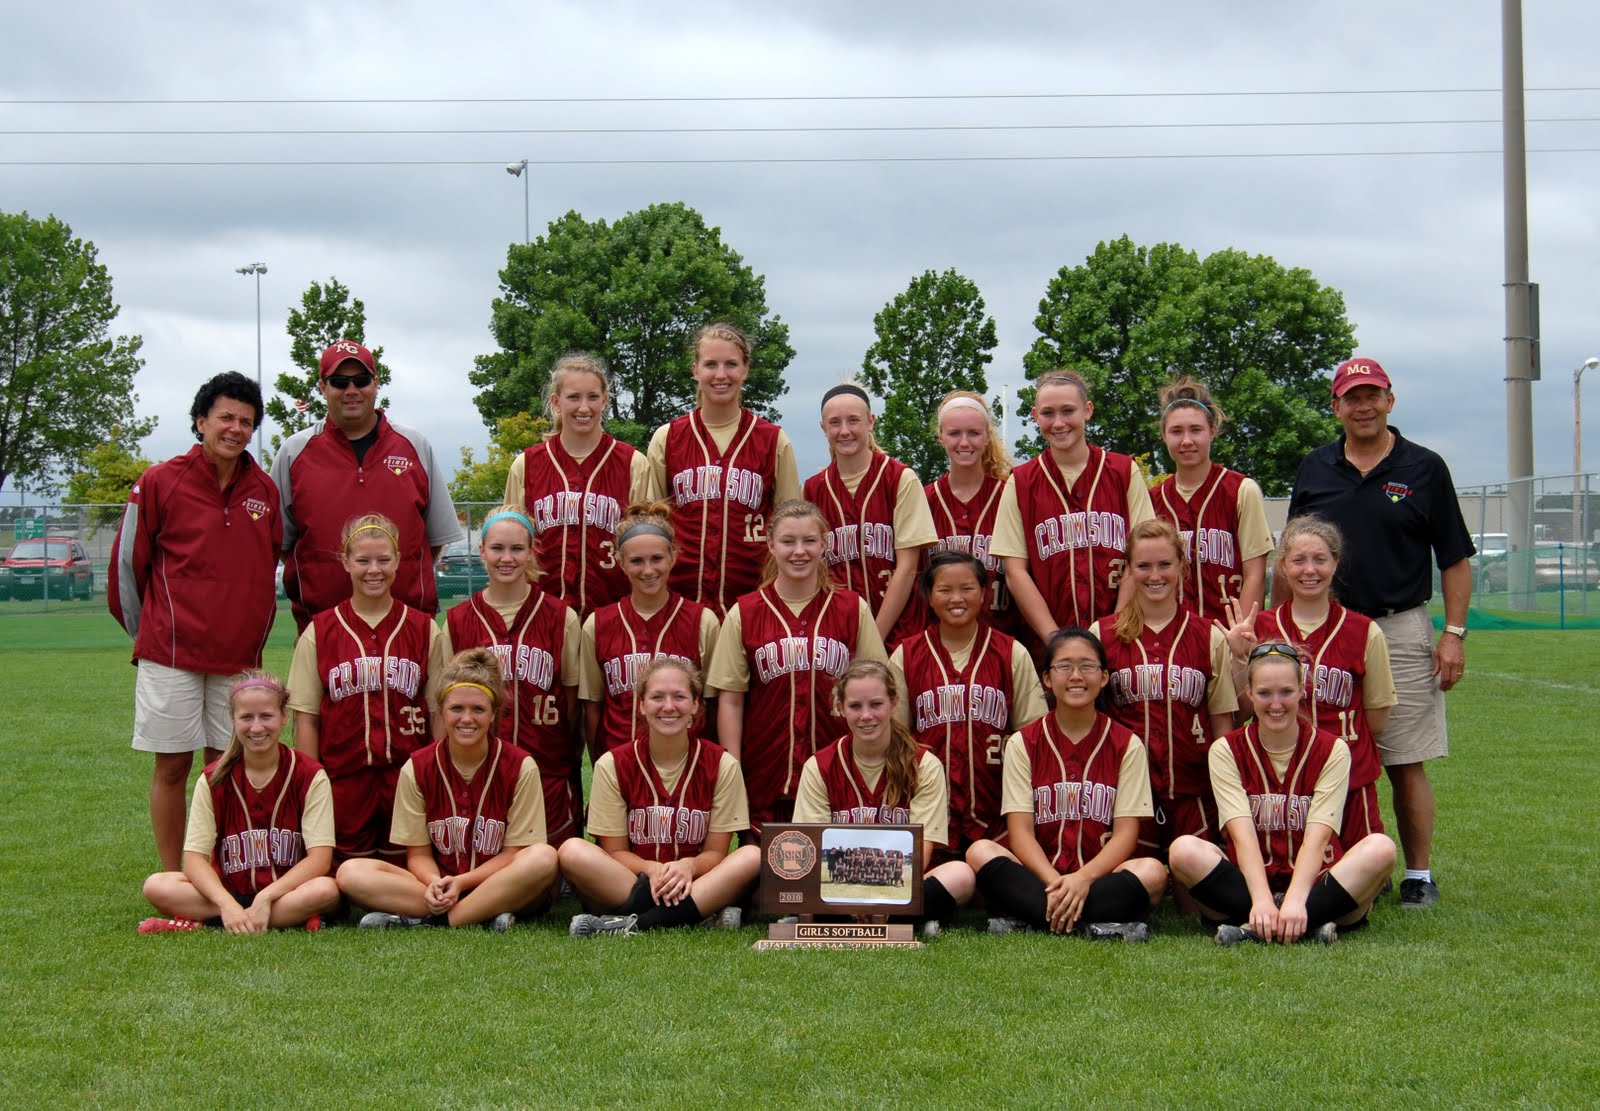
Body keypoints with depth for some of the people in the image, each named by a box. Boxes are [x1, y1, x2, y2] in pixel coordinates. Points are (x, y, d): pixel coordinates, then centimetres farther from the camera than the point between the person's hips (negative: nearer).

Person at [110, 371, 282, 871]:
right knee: (172, 766, 1)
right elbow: (127, 561, 2)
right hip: (172, 653, -3)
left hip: (240, 655, 3)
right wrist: (147, 632, 8)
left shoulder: (264, 491, 8)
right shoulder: (161, 482, -4)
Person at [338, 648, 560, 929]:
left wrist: (461, 882, -19)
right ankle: (486, 915, -29)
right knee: (351, 873, -21)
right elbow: (418, 853, 2)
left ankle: (418, 920, -27)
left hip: (501, 887, -2)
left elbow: (514, 851, -4)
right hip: (436, 880, 2)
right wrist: (435, 883, -21)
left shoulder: (520, 767, -5)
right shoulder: (417, 769, 1)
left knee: (543, 857, -34)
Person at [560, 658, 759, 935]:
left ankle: (631, 923, -32)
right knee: (573, 851, -28)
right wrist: (652, 870, -21)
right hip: (622, 883, 0)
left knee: (752, 857, -28)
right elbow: (614, 851, 0)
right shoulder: (613, 765, 0)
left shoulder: (721, 764, 0)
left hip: (694, 884, 1)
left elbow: (715, 852, 1)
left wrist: (687, 866, -22)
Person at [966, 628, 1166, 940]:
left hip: (1101, 877, 0)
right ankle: (1098, 924, -35)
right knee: (980, 853, -27)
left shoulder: (1126, 744, 6)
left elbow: (1126, 833, -3)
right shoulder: (1023, 743, 6)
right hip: (1037, 880, 0)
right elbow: (1020, 831, -3)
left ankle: (1024, 922, -32)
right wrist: (1054, 882, -22)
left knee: (1152, 872, -31)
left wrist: (1083, 879, -22)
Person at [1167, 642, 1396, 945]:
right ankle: (1312, 925, -32)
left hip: (1315, 884, 0)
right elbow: (1242, 834, -11)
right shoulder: (1226, 751, 2)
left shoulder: (1332, 751, 1)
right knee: (1184, 850, -27)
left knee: (1380, 847, -28)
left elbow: (1318, 836, -12)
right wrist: (1262, 900, -29)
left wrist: (1295, 901, -29)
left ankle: (1256, 927, -33)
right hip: (1249, 886, 0)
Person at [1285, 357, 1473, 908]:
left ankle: (1419, 874, 6)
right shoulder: (1315, 469, 10)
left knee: (1406, 764, -2)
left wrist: (1454, 633, -5)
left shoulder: (1424, 469, 3)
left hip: (1401, 631, -3)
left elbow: (1455, 560, 4)